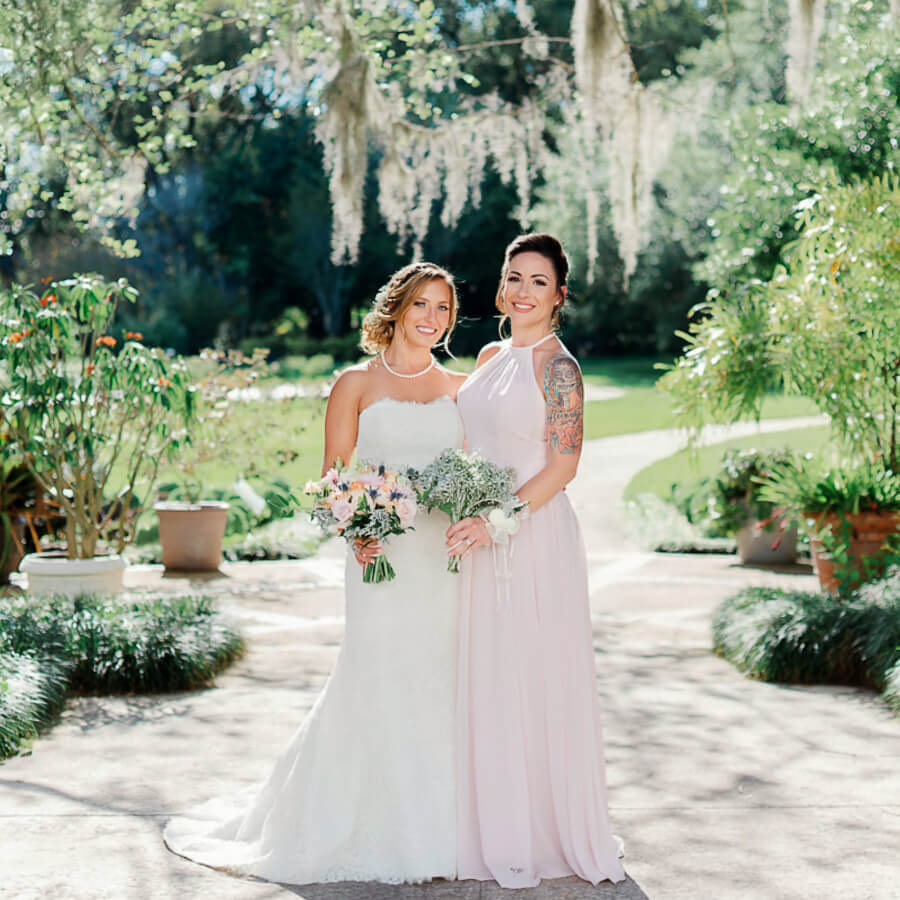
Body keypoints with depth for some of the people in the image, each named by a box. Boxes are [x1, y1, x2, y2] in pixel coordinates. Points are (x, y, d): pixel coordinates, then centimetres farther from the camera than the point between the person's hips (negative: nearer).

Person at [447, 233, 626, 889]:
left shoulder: (557, 366, -8)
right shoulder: (490, 357, 13)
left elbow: (563, 465, -13)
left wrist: (497, 519, -20)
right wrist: (469, 523, 9)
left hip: (534, 539, -7)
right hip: (482, 541, 7)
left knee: (532, 682, -1)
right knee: (485, 682, 9)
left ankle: (540, 838, 12)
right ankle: (496, 830, 20)